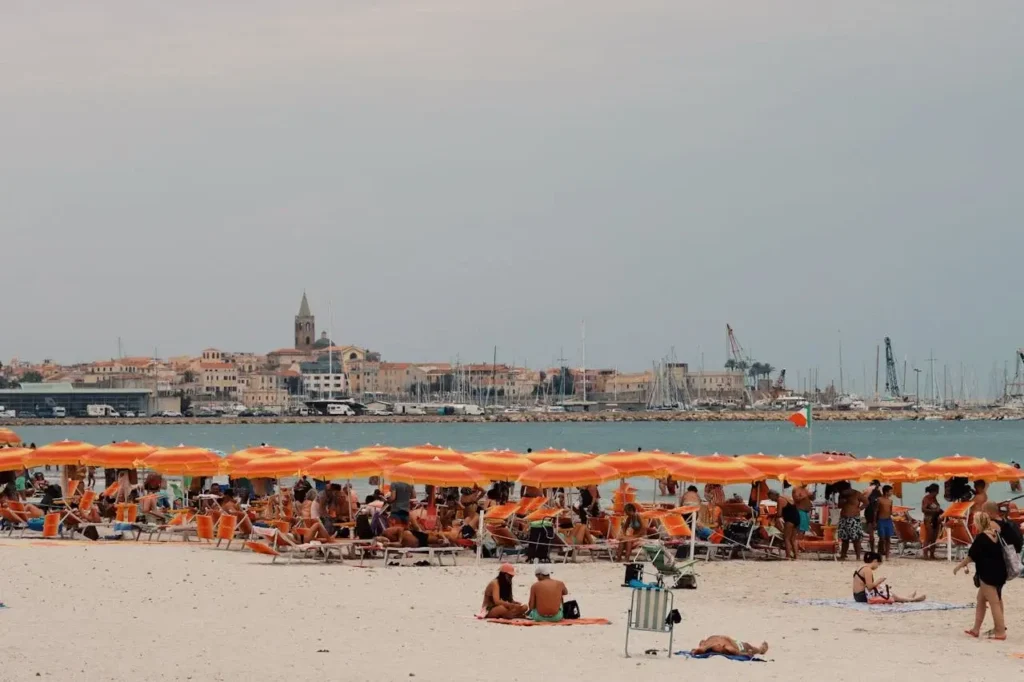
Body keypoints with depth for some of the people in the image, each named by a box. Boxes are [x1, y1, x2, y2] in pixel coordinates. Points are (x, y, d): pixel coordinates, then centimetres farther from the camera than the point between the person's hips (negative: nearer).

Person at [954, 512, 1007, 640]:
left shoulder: (981, 538, -16)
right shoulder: (994, 535, 9)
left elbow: (972, 555, -11)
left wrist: (960, 566, 4)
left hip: (988, 574, -9)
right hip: (998, 572, 9)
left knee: (994, 602, -5)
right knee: (981, 599, 17)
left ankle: (1000, 632, -4)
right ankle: (976, 629, 22)